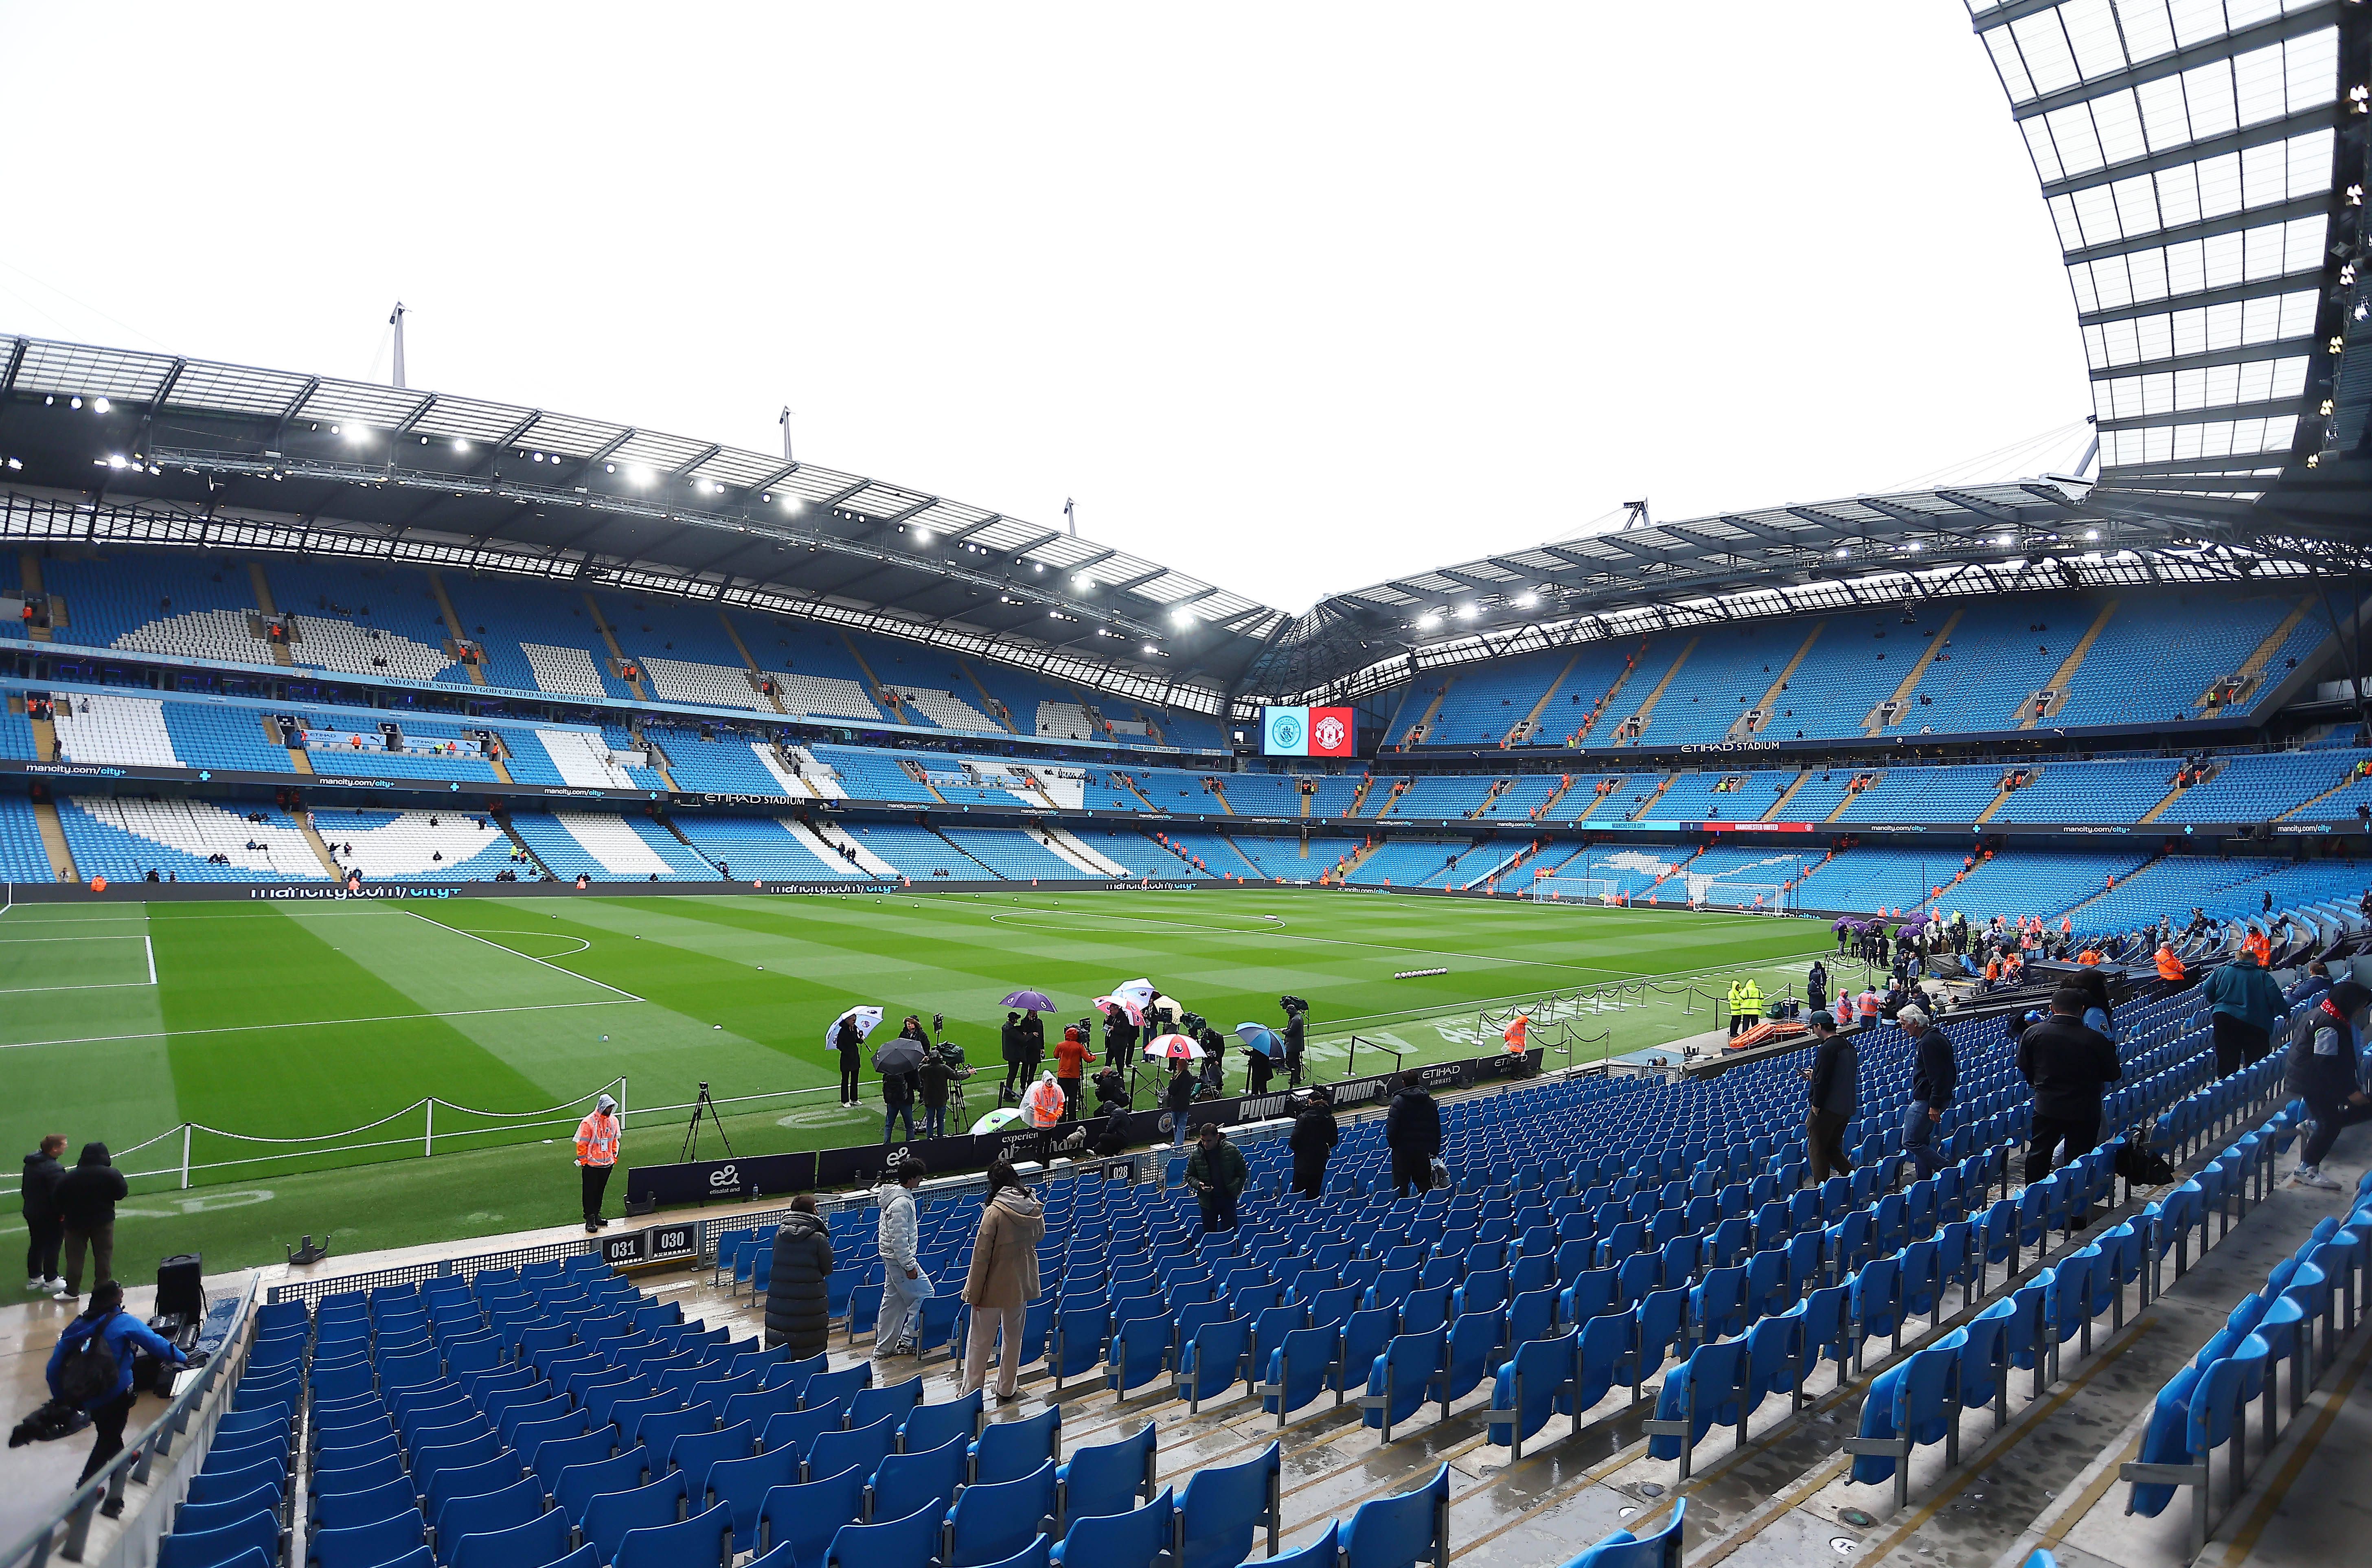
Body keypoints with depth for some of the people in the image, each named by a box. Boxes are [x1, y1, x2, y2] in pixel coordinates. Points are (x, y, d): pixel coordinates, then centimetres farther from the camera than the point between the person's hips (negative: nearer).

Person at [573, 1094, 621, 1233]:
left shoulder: (613, 1120, 2)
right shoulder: (589, 1122, -17)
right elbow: (582, 1143, -11)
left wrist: (614, 1156, 16)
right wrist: (583, 1161, -10)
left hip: (607, 1163, 5)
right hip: (591, 1164, -5)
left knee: (600, 1191, 16)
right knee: (590, 1192, 3)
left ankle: (596, 1215, 28)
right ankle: (590, 1219, 10)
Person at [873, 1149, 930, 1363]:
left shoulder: (893, 1194, 7)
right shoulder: (902, 1202, -25)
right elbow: (899, 1239, -26)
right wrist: (910, 1266, -21)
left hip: (890, 1257, 10)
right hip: (900, 1257, -10)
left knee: (893, 1301, 17)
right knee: (924, 1294, -1)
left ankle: (883, 1348, 25)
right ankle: (907, 1341, 4)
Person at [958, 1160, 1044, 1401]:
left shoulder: (994, 1212, -22)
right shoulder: (1034, 1207, -7)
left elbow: (982, 1254, -19)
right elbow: (1040, 1236, 12)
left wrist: (974, 1292, -12)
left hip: (995, 1286, -5)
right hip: (1022, 1283, 5)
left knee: (981, 1340, 12)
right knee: (1014, 1337, 19)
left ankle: (969, 1390, 23)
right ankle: (1007, 1389, 29)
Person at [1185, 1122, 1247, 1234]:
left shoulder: (1231, 1150, -9)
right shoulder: (1196, 1155, -5)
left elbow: (1242, 1172, 2)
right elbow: (1189, 1176, 6)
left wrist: (1236, 1189, -7)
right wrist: (1199, 1185, -13)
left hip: (1228, 1198, -1)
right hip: (1208, 1201, 1)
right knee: (1209, 1233, 10)